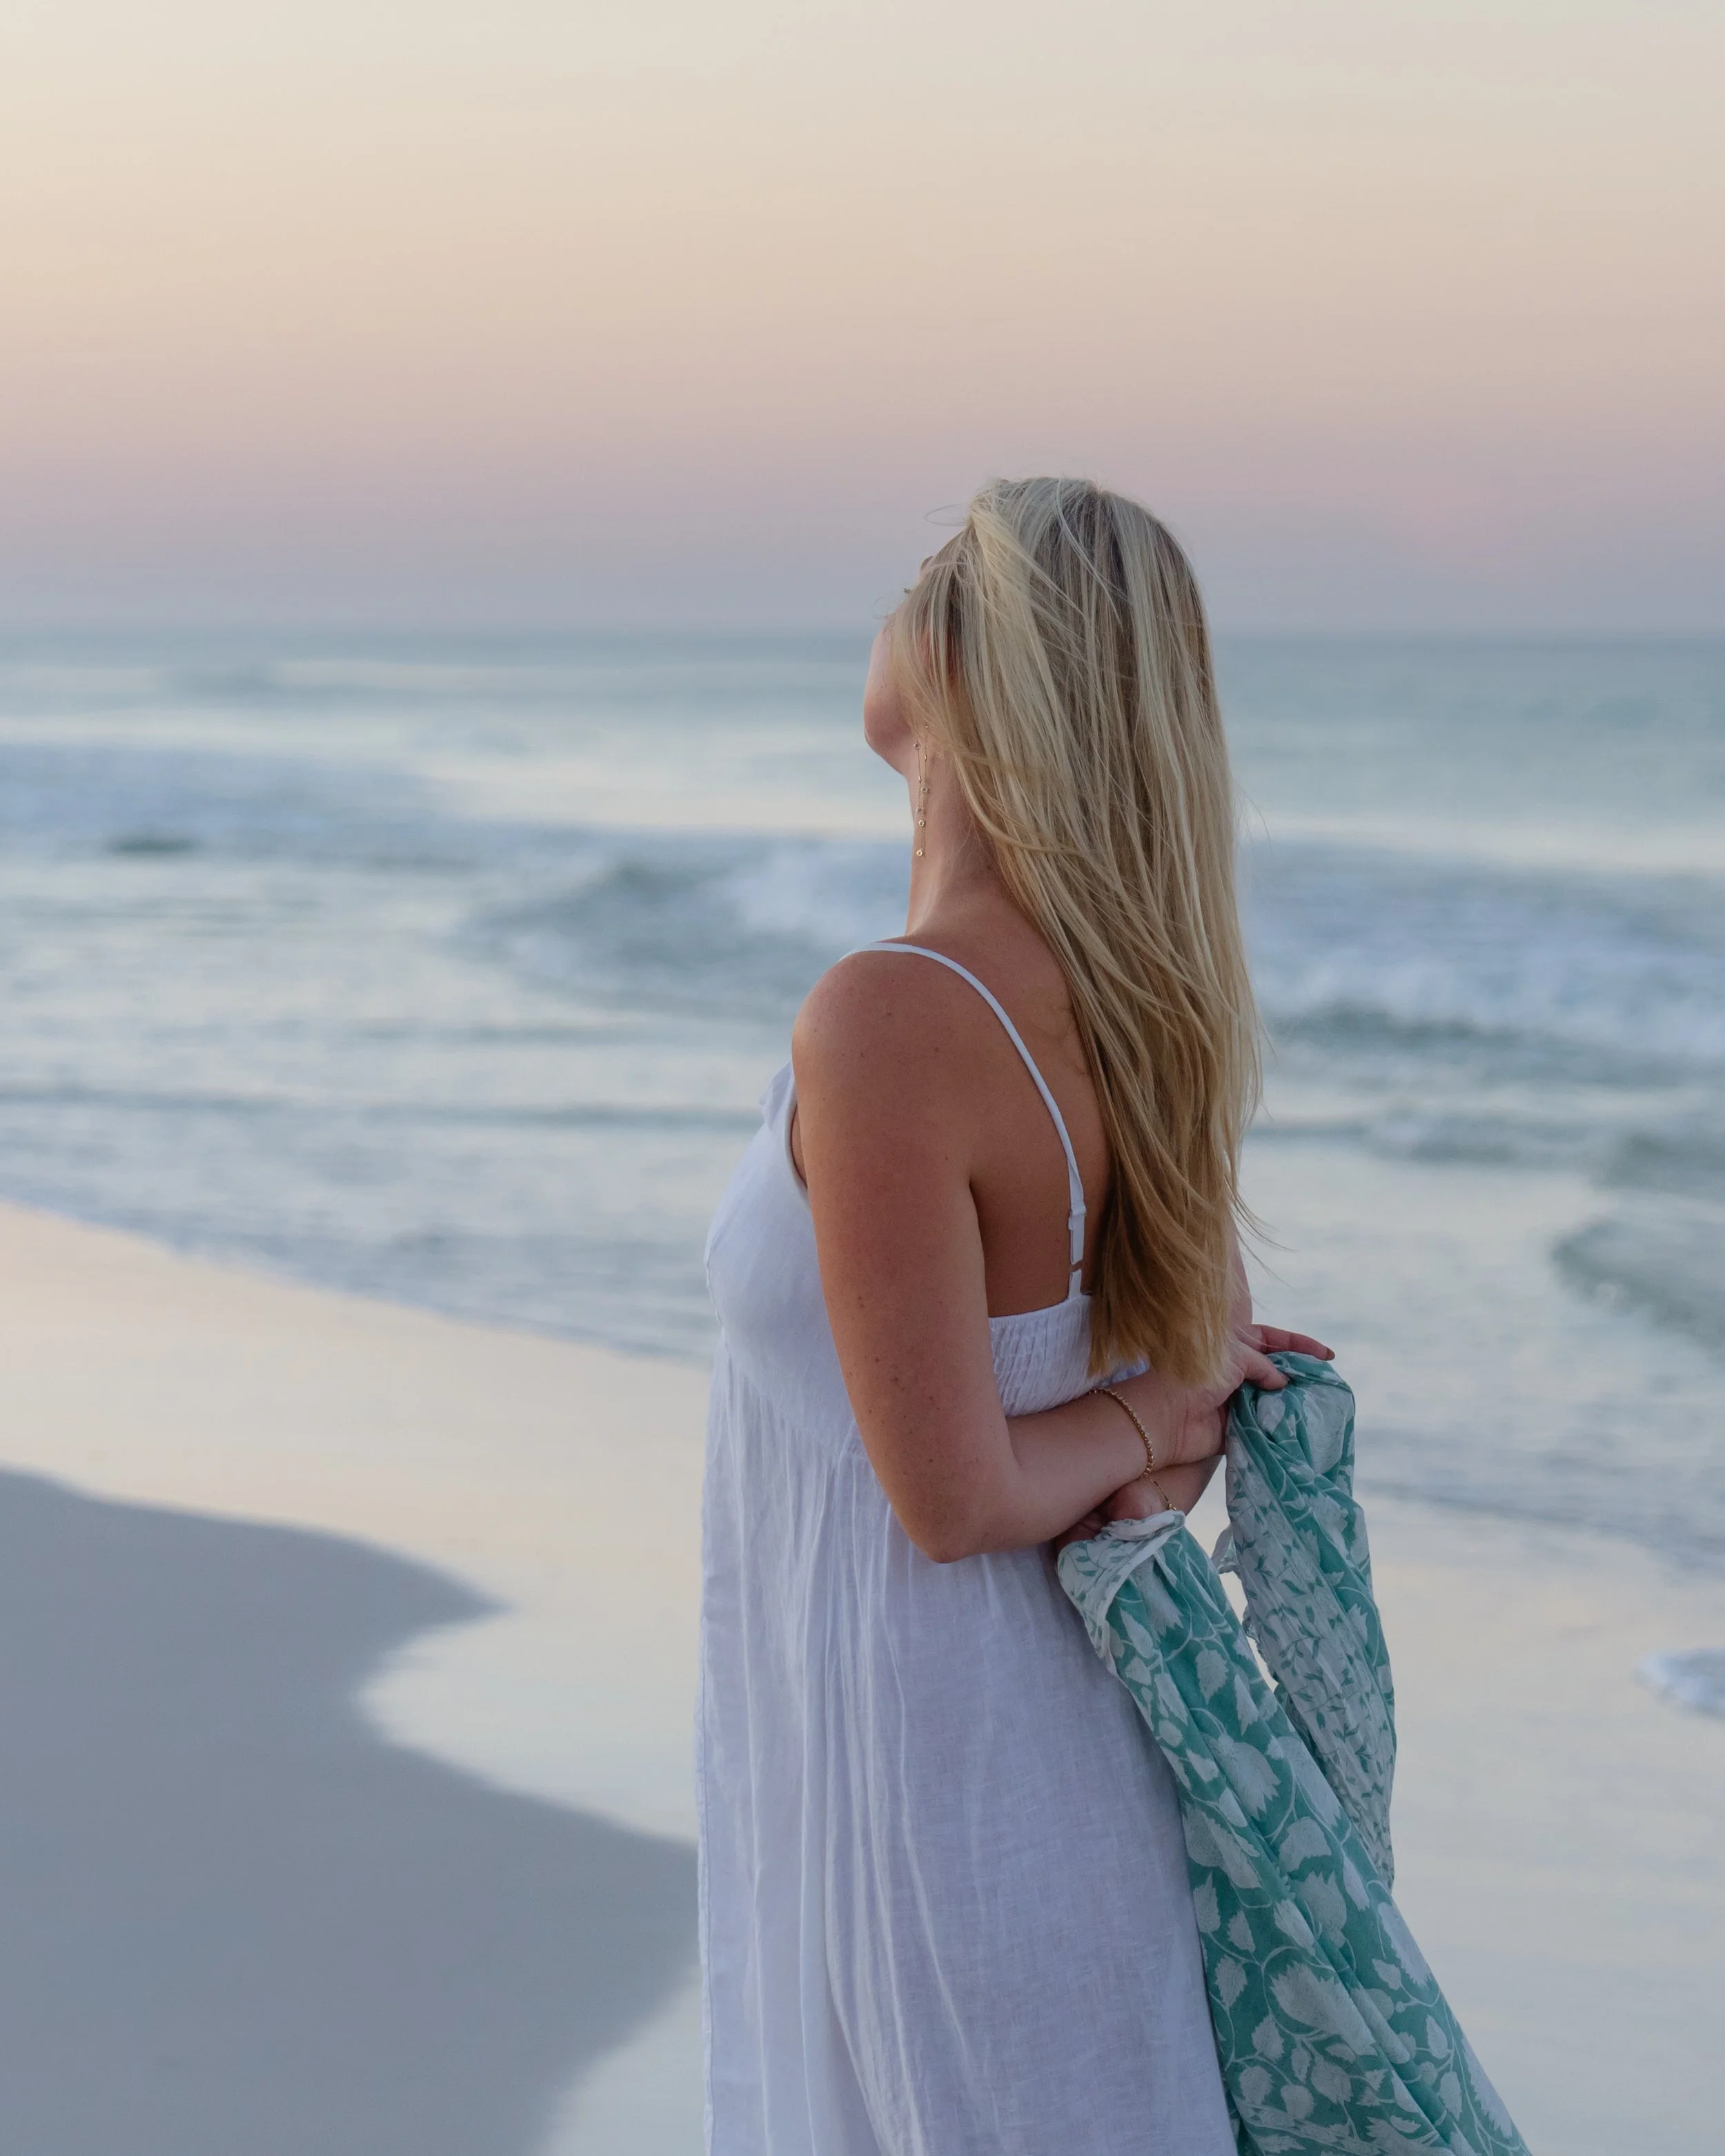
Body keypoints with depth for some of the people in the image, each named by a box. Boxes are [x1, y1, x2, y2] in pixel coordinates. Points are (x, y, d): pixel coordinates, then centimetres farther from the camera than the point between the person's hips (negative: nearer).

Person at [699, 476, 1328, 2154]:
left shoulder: (886, 1026, -27)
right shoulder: (1117, 1001, 0)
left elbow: (950, 1495, -23)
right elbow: (1216, 1354, 13)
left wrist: (1141, 1416, -6)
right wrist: (1172, 1438, -7)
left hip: (921, 1777, -8)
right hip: (1038, 1723, 8)